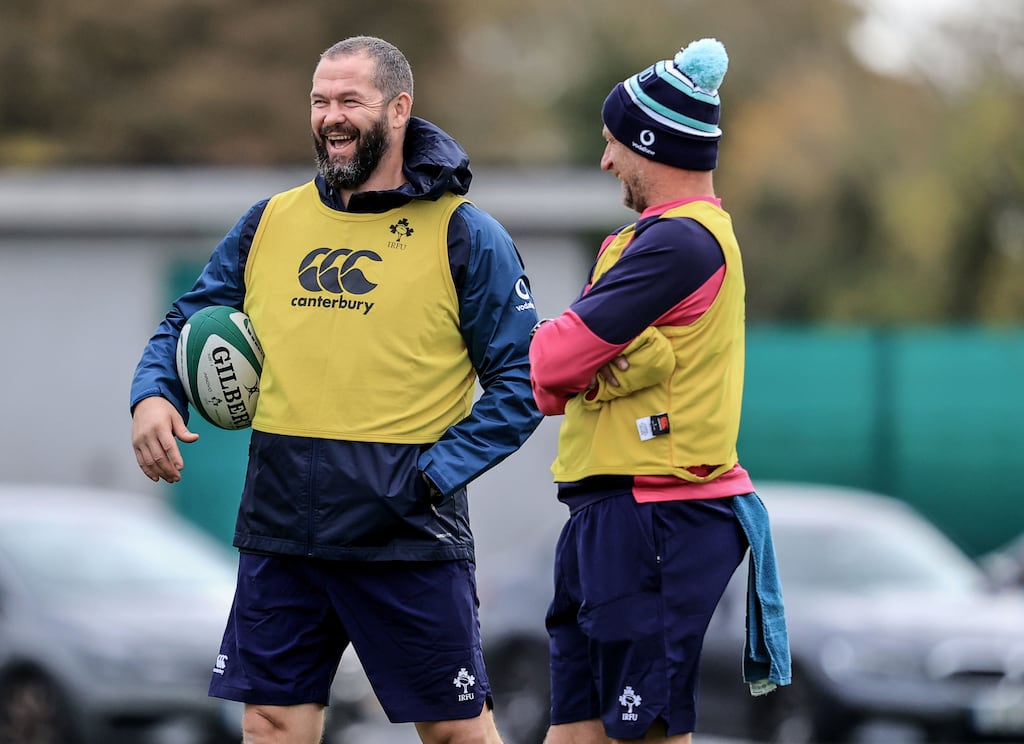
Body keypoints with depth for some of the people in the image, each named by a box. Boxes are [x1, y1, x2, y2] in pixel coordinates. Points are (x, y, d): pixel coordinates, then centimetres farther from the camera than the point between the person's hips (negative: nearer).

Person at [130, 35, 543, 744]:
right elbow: (187, 322, 19)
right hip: (279, 526, 4)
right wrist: (155, 394, -3)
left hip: (407, 533, -4)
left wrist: (432, 473, -13)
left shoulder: (464, 235, -2)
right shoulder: (272, 222, 11)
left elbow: (520, 383, -3)